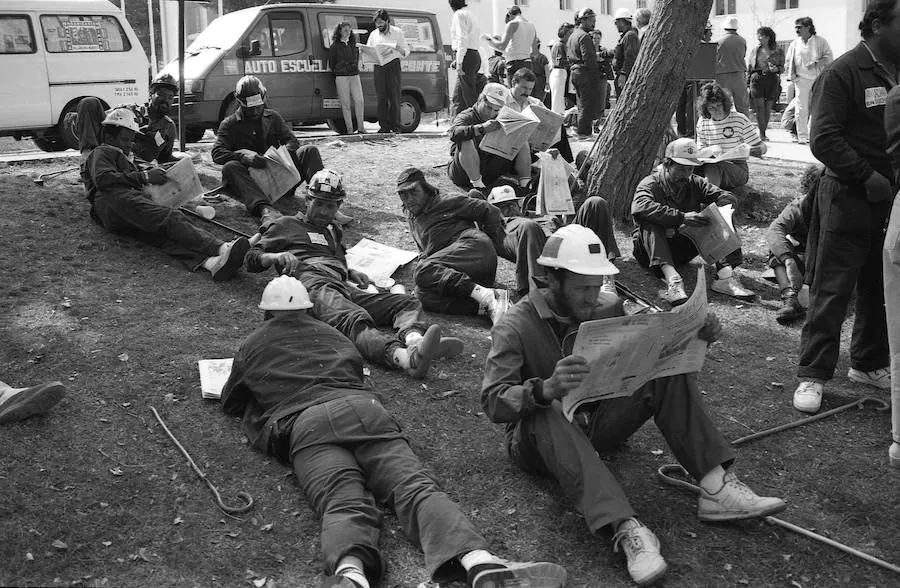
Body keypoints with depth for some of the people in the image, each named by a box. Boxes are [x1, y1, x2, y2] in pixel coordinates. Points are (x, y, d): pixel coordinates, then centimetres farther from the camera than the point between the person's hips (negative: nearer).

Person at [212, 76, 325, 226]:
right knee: (230, 167, -34)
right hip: (251, 176, -2)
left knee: (310, 151, -15)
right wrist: (243, 154, -26)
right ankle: (265, 209, -59)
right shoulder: (229, 124, 7)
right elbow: (217, 153, -6)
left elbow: (292, 140, 8)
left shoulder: (273, 117, 17)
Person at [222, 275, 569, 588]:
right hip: (364, 407, 2)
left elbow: (230, 404, 40)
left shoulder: (252, 346, 29)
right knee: (416, 486, -18)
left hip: (305, 423, -2)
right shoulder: (330, 333, 36)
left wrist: (263, 390, 58)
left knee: (343, 503, -25)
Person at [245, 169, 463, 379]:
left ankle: (413, 339, -49)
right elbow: (252, 259, 18)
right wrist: (277, 256, -4)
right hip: (311, 282, -7)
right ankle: (405, 358, -66)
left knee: (408, 303, -15)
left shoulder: (334, 230, 39)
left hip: (345, 288, 7)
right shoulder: (287, 225, 24)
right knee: (354, 320, -38)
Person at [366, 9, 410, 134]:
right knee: (381, 98, -1)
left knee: (394, 97, -5)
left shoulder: (397, 32, 5)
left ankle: (396, 126, -3)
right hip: (378, 67, 3)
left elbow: (406, 51, 6)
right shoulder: (373, 34, 13)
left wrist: (398, 48, -17)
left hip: (393, 65, -3)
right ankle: (384, 126, 2)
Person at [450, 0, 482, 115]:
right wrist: (457, 60, 24)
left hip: (466, 57, -10)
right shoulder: (469, 13, 22)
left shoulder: (459, 15, -7)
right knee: (458, 96, 13)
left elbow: (462, 39, -17)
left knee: (469, 95, -9)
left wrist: (459, 62, -21)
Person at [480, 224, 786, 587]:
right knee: (550, 415, -40)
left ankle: (715, 488, -21)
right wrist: (545, 389, -46)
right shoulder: (516, 327, -16)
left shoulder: (607, 309, 0)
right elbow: (493, 403, -27)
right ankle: (626, 530, -49)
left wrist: (696, 335, -21)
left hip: (595, 427, 5)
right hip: (542, 439, -5)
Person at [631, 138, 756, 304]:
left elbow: (728, 197, -4)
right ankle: (671, 278, -52)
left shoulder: (695, 183, 6)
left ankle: (725, 275, -31)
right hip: (652, 250, -5)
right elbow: (640, 208, -34)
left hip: (683, 250, 5)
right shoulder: (650, 184, -11)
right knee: (649, 221, -34)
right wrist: (681, 217, -42)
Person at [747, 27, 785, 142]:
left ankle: (763, 132, 14)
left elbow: (782, 67, 10)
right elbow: (749, 67, 16)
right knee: (759, 106, -12)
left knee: (768, 108, 3)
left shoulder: (778, 51, 7)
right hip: (757, 79, 0)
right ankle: (761, 133, -9)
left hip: (772, 80, 0)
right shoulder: (754, 50, 11)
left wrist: (776, 69, -12)